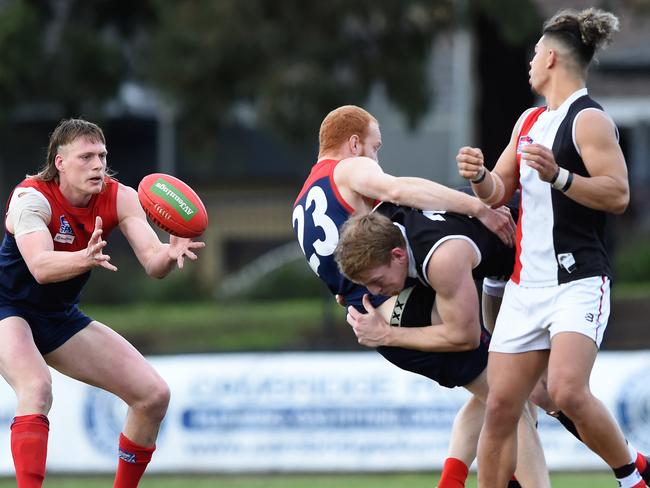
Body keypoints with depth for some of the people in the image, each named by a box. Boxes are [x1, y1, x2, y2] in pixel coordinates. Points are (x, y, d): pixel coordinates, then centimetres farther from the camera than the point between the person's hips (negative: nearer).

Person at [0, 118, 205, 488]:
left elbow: (152, 263, -21)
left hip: (61, 318, 7)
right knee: (37, 388, -36)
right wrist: (84, 259, -61)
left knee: (154, 395, -1)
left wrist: (170, 254, -44)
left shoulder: (119, 198, -10)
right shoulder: (32, 197, -25)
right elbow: (40, 267, -41)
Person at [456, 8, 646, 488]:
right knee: (501, 406, 1)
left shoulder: (589, 120, -8)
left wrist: (557, 176, -27)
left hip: (579, 282, -8)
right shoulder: (531, 120, 18)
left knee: (568, 391, -25)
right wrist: (479, 175, 2)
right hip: (525, 284, 8)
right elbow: (498, 192, 25)